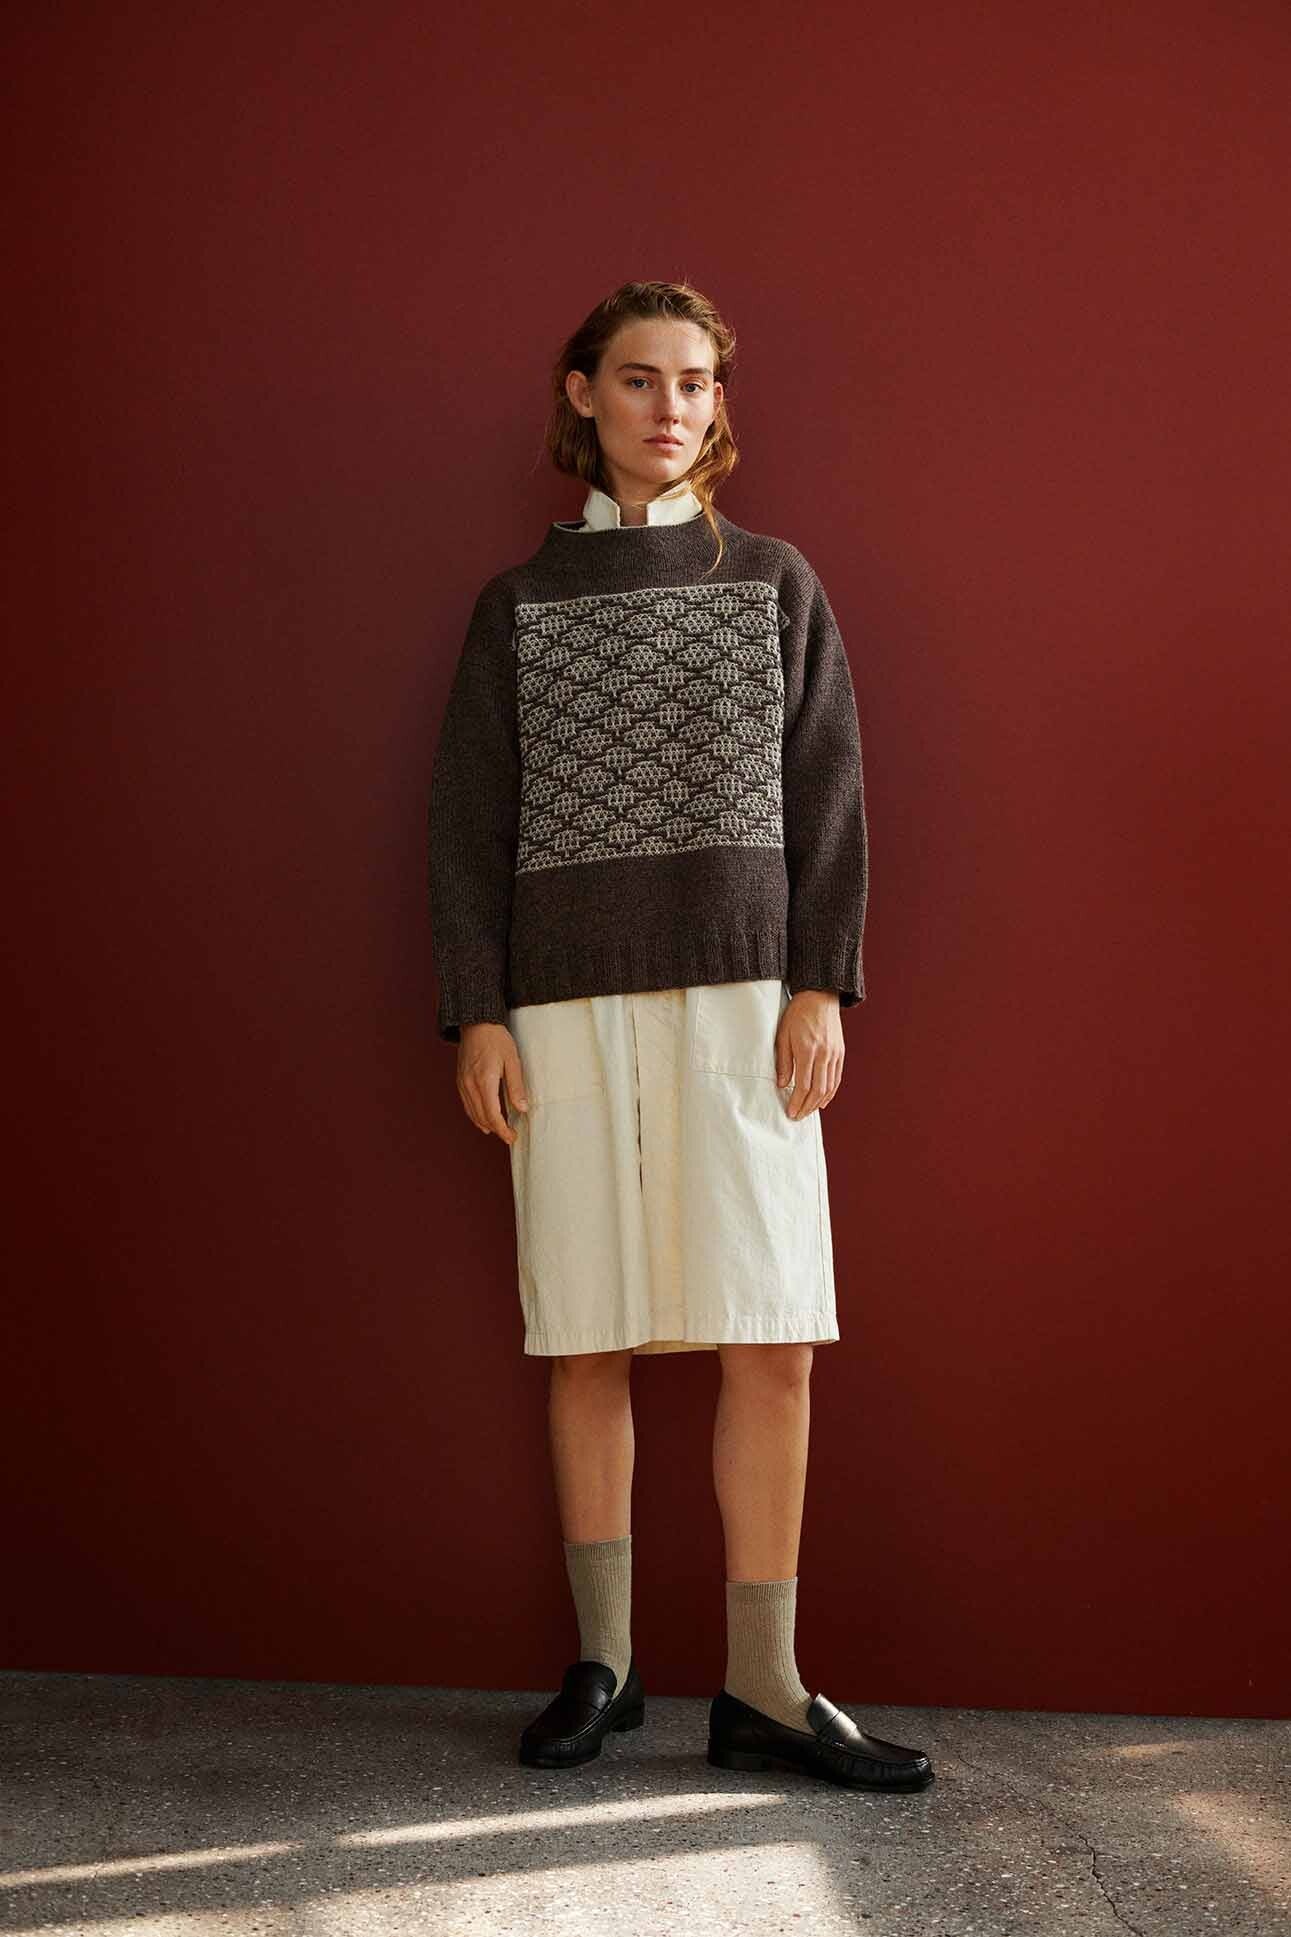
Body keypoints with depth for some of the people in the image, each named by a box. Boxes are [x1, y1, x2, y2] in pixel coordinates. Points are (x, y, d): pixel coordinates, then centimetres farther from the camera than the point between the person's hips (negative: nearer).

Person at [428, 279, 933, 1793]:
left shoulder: (775, 583, 11)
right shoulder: (517, 606, 11)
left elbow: (825, 793, 5)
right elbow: (469, 816, 7)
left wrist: (822, 986, -6)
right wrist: (476, 1015, -3)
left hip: (738, 993, 0)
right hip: (569, 1002, 0)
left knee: (772, 1338, -6)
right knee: (586, 1342, 2)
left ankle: (761, 1685, 2)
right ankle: (602, 1662, 14)